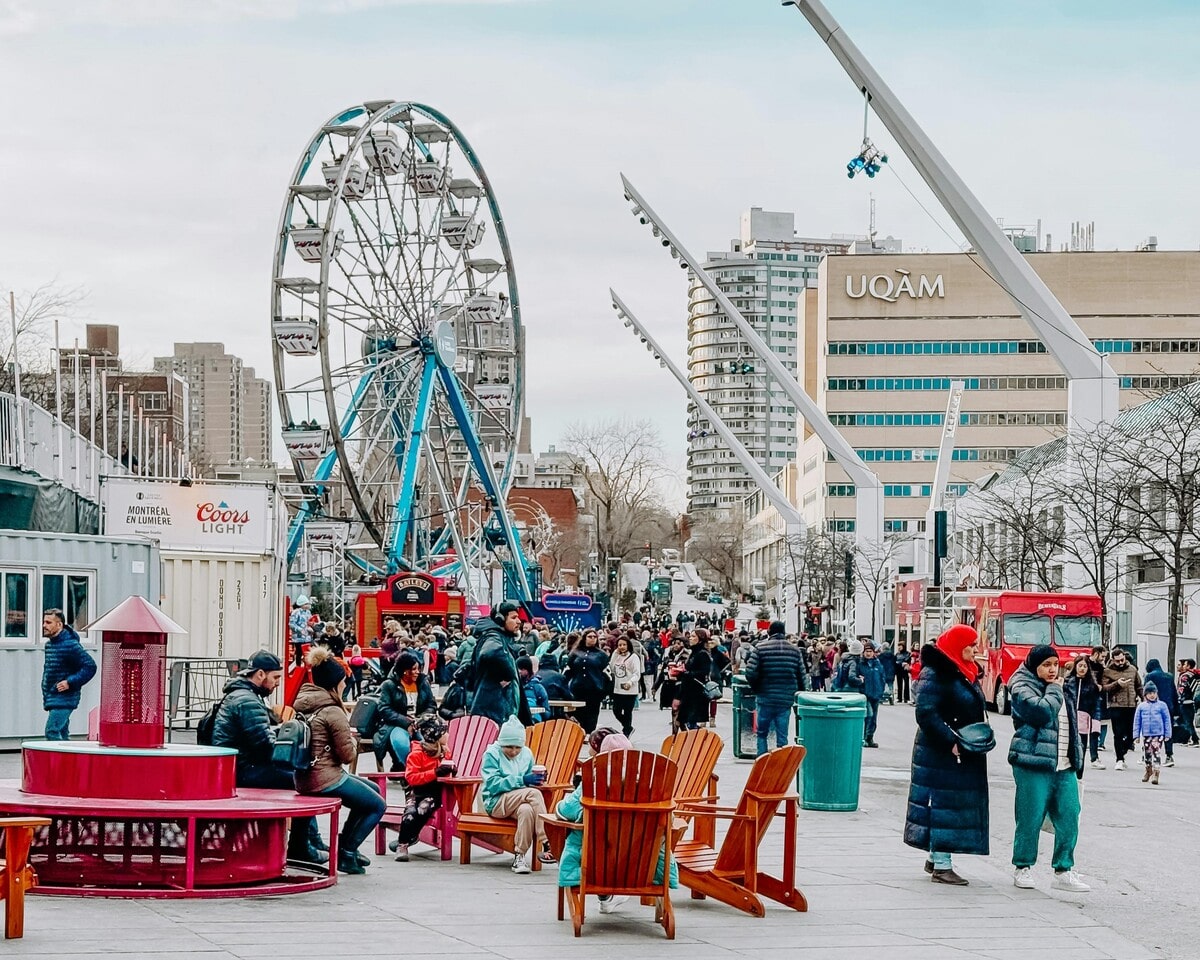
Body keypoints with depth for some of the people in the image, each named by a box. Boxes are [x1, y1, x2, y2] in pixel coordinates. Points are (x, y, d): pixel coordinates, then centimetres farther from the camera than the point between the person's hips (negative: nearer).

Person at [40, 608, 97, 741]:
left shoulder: (70, 645, -16)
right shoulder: (49, 644, 12)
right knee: (62, 734, 14)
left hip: (64, 699, -9)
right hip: (51, 698, 9)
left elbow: (90, 666, -18)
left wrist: (70, 682, -21)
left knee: (52, 732, -18)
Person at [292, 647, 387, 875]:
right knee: (378, 805, 6)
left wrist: (346, 735, 14)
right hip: (326, 779, -9)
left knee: (373, 790, 26)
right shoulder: (333, 711, -17)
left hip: (304, 778, 9)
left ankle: (345, 845, 28)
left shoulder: (303, 705, 9)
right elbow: (348, 754, -13)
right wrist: (353, 741, 7)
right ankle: (346, 852, 9)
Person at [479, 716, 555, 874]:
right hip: (495, 802, -4)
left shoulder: (526, 754, 11)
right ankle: (544, 845, -36)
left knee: (526, 810, -36)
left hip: (518, 802, 4)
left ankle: (520, 856, -29)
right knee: (534, 793, -31)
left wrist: (537, 778, -8)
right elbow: (493, 784, -16)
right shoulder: (491, 754, -5)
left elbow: (529, 780, 17)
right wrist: (521, 780, -25)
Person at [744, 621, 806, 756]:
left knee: (762, 734, 11)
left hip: (765, 698, -1)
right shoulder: (795, 650, 2)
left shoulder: (760, 648, -6)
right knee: (782, 737, 6)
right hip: (786, 699, 2)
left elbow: (750, 673, -12)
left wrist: (756, 689, 7)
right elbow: (801, 676, 3)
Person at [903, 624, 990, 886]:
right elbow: (926, 715, -20)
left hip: (967, 755, 9)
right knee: (944, 804, -6)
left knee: (960, 804, 11)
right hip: (941, 755, -9)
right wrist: (951, 742, -24)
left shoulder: (967, 674, 14)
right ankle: (941, 865, -2)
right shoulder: (935, 675, -14)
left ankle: (935, 857, 22)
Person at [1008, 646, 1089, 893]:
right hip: (1033, 766, -7)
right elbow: (1044, 712, -23)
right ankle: (1022, 867, 12)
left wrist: (1077, 758, 19)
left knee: (1069, 819, 0)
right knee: (1030, 819, -2)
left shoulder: (1059, 689, 21)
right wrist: (1054, 690, -7)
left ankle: (1063, 871, 6)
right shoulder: (1023, 689, -5)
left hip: (1064, 768, 7)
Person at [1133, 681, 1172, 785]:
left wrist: (1167, 734, 0)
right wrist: (1136, 735, 3)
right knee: (1146, 753, 12)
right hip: (1146, 735, 3)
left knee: (1156, 753, -9)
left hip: (1158, 734, -3)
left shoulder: (1161, 705, 0)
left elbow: (1167, 720, 3)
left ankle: (1155, 772, -7)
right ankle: (1148, 770, 30)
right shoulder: (1141, 706, 4)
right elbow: (1137, 721, 7)